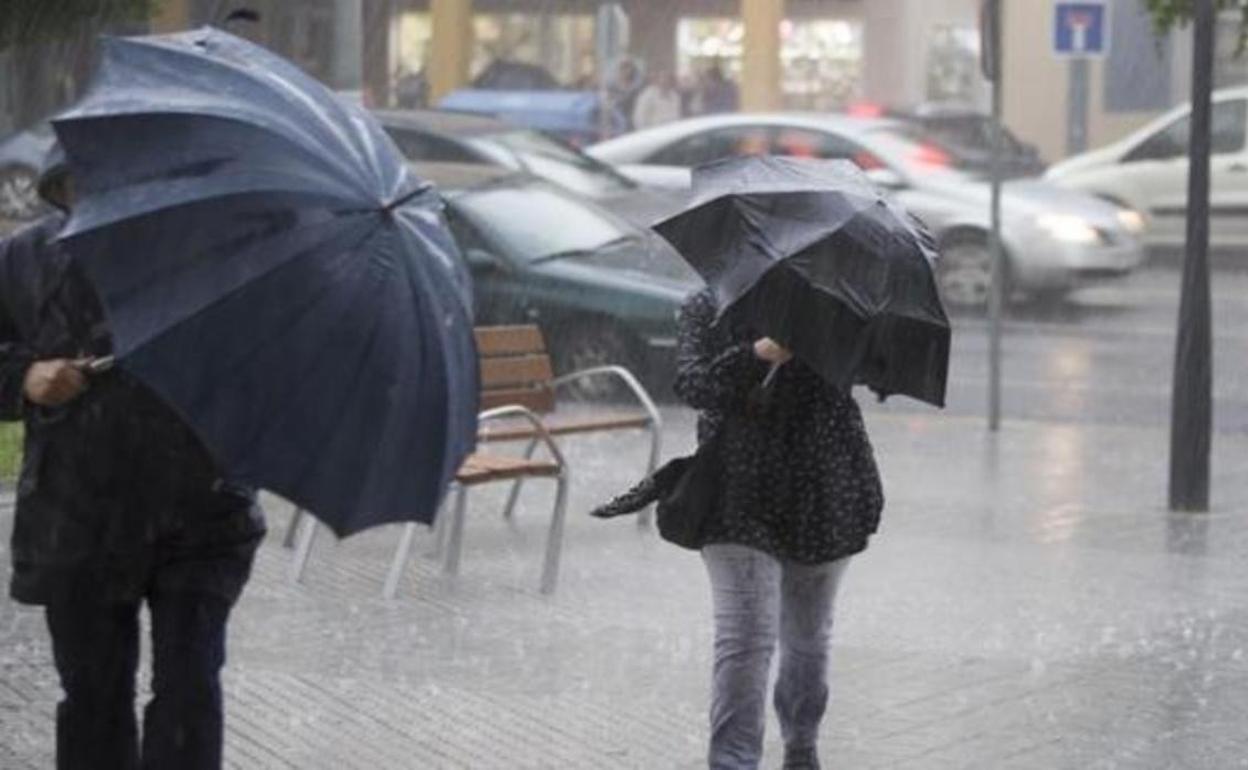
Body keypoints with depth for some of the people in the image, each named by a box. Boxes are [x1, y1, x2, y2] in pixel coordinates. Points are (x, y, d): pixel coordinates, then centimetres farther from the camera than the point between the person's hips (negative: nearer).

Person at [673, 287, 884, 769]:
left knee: (808, 638, 15)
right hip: (741, 500, -2)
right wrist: (757, 355, -30)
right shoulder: (706, 309, 1)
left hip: (821, 497, 2)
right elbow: (692, 385, -14)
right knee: (745, 639, -14)